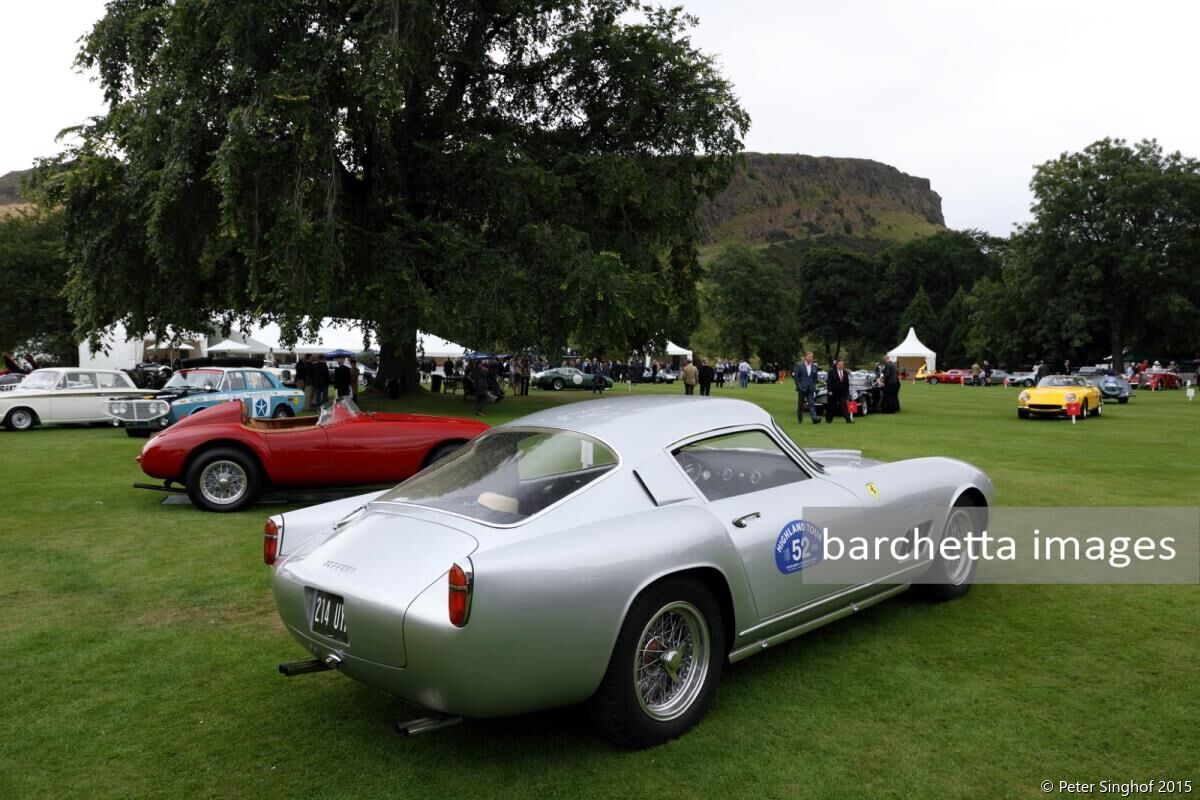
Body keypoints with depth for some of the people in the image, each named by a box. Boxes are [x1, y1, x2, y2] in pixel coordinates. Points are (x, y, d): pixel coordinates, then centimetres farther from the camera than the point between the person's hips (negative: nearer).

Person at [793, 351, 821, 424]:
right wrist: (799, 386, -10)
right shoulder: (799, 366, -3)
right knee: (800, 404, 7)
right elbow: (795, 377, -3)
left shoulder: (814, 366, 6)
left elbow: (815, 378, 14)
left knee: (811, 403, -10)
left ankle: (814, 418, -22)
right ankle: (800, 419, 19)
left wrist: (813, 386, 2)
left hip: (810, 389, 2)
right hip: (802, 388, -2)